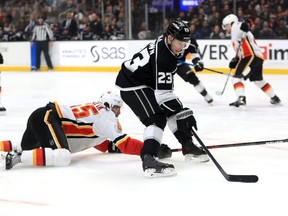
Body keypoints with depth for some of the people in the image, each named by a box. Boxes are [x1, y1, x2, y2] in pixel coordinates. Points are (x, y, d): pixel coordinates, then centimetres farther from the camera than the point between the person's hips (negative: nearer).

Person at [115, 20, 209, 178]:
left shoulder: (167, 41, -3)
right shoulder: (162, 58, -30)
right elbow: (163, 94, -33)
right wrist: (183, 113, -35)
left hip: (146, 81, 11)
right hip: (132, 86, -11)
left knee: (172, 110, 14)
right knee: (157, 118, -25)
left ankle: (188, 147, 24)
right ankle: (148, 160, -39)